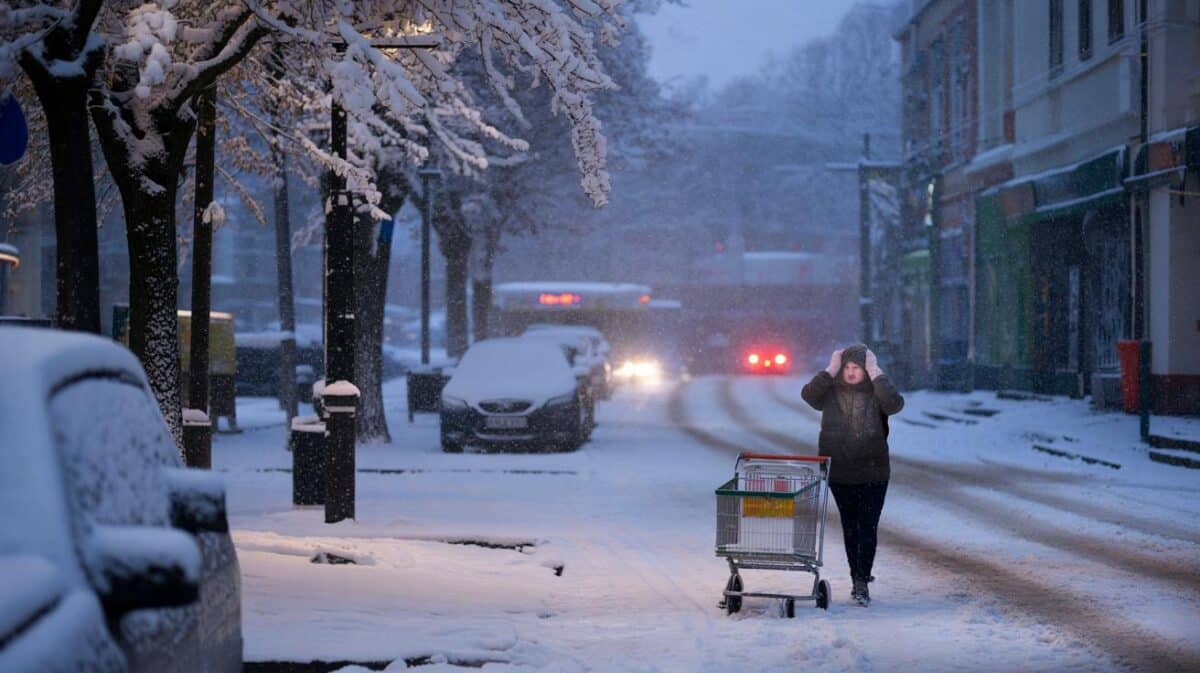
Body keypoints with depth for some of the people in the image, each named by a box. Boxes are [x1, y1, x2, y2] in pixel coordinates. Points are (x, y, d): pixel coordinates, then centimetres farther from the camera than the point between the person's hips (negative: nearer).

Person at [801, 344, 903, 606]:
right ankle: (858, 578, 25)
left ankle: (861, 583, -5)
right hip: (839, 473, 3)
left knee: (868, 528, -7)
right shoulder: (831, 392, 0)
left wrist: (876, 374, -23)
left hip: (872, 474, -3)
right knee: (850, 526, 13)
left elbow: (895, 404, -26)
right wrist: (830, 371, -19)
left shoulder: (876, 393, -5)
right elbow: (808, 395, -17)